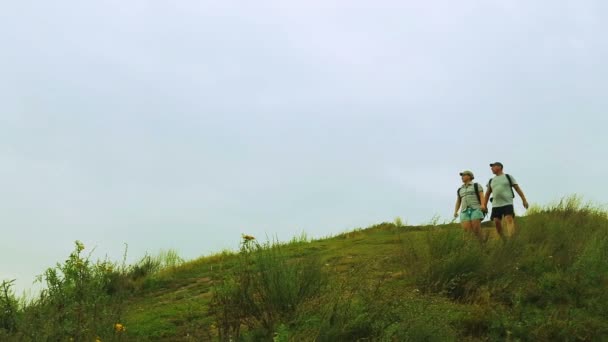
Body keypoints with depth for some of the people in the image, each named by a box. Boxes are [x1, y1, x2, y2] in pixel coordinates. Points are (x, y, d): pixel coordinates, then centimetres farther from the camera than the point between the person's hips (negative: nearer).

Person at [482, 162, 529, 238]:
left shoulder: (508, 177, 9)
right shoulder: (491, 181, 19)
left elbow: (518, 189, 7)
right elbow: (487, 193, 22)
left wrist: (524, 200, 0)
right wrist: (484, 205, 11)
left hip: (507, 204, -4)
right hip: (495, 205, 4)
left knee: (509, 220, -20)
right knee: (496, 222, -5)